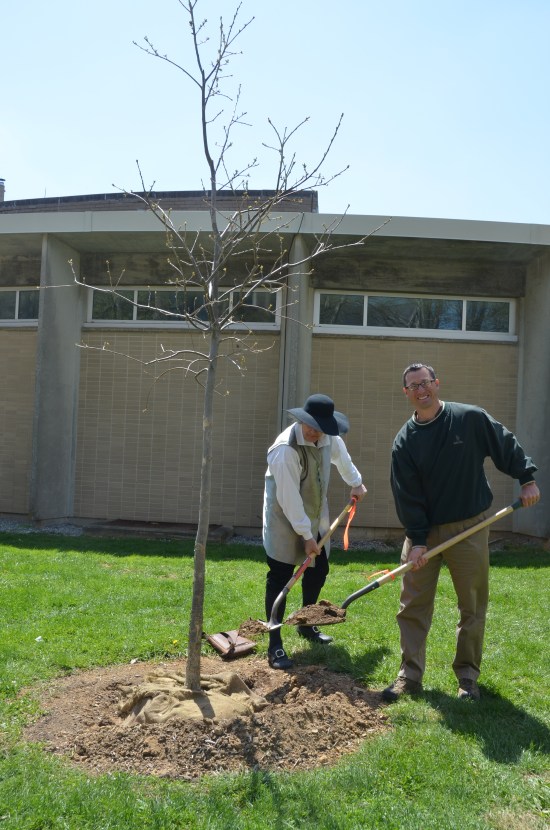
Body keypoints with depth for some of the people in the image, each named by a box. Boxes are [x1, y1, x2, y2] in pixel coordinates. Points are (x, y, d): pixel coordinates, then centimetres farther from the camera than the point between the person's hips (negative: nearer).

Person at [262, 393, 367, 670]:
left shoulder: (329, 438, -8)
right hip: (285, 517, -7)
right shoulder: (285, 449, -31)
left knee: (318, 569, 14)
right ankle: (274, 645, 0)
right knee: (280, 577, -7)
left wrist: (356, 483, 29)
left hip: (316, 514, 7)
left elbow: (341, 456, 18)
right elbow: (289, 498, -28)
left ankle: (306, 625, 36)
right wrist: (306, 535, -24)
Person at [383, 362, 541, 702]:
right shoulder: (405, 441, -3)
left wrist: (527, 479, -2)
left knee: (473, 607, 8)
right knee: (413, 606, 3)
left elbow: (507, 446, 5)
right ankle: (411, 676, 15)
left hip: (470, 528, -1)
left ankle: (468, 677, 24)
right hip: (423, 531, 2)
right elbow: (407, 496, -6)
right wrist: (417, 539, -11)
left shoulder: (471, 418, -7)